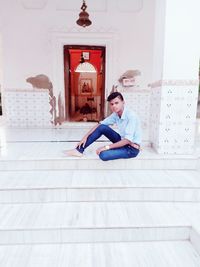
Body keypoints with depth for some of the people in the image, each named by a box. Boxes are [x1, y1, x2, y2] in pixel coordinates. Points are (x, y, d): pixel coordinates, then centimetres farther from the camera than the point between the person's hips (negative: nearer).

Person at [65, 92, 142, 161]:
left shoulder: (131, 116, -26)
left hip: (132, 148, -7)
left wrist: (107, 147, -29)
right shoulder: (115, 114, -3)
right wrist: (85, 137, -6)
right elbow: (100, 124, 2)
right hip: (123, 142, 7)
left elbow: (128, 140, -30)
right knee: (102, 127, -8)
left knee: (103, 154, -31)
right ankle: (79, 150, -1)